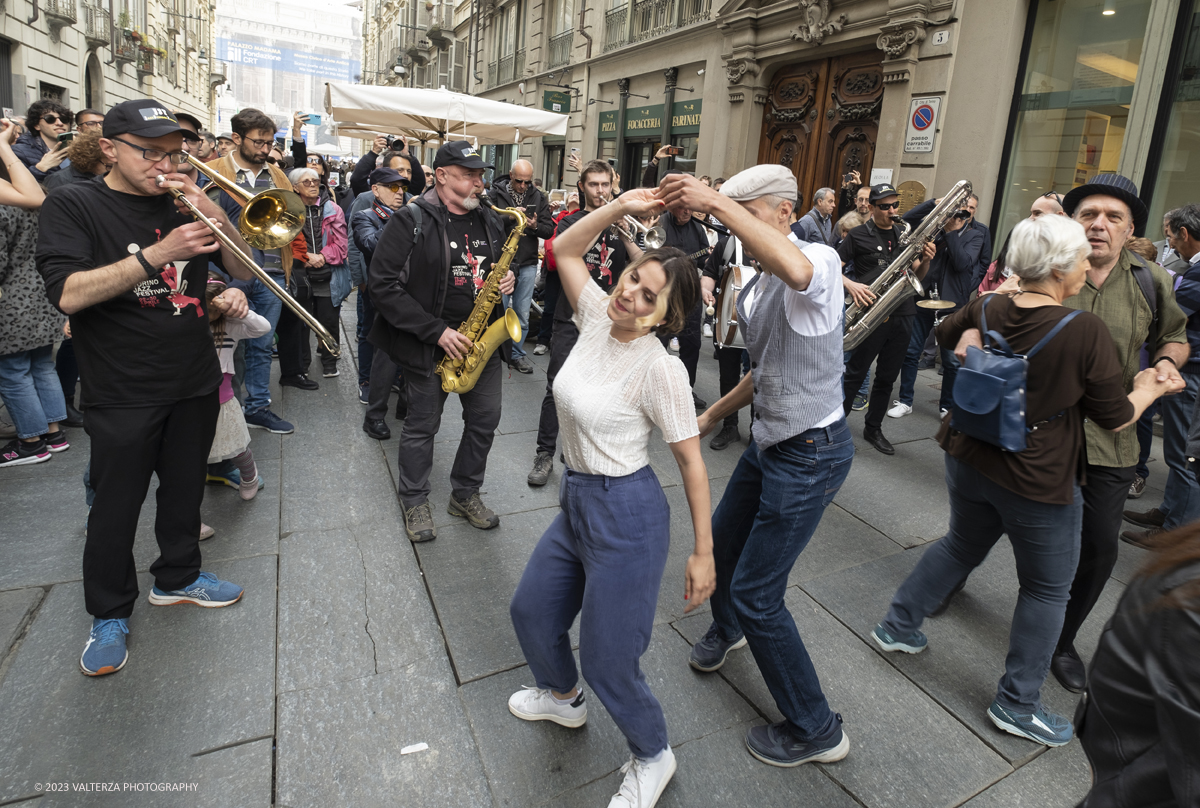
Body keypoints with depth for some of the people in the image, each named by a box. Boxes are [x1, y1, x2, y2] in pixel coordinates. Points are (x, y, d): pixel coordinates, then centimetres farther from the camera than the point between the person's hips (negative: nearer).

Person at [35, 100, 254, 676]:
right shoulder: (74, 206, -5)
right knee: (116, 506, 8)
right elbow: (68, 293, -19)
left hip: (195, 384, 4)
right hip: (123, 394, -4)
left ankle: (178, 577, 37)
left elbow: (243, 270, 3)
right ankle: (110, 613, 27)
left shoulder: (182, 202, 7)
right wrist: (157, 254, -28)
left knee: (184, 490, 17)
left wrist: (216, 216, -15)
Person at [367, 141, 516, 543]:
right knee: (422, 424, 7)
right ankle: (415, 501, 27)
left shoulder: (491, 221, 9)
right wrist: (436, 331, -20)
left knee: (485, 419, 10)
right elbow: (382, 282, -16)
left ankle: (465, 494, 30)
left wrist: (507, 279, -3)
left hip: (482, 339, 6)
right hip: (430, 343, -5)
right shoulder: (411, 221, -11)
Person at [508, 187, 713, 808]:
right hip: (576, 502, 8)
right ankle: (562, 698, 56)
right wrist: (619, 208, -6)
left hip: (627, 515, -8)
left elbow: (691, 460, -15)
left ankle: (653, 758, 37)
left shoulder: (661, 369, -21)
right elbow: (565, 249, 8)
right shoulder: (597, 318, -2)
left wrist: (704, 552, -13)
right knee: (531, 611, 24)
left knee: (609, 663, 5)